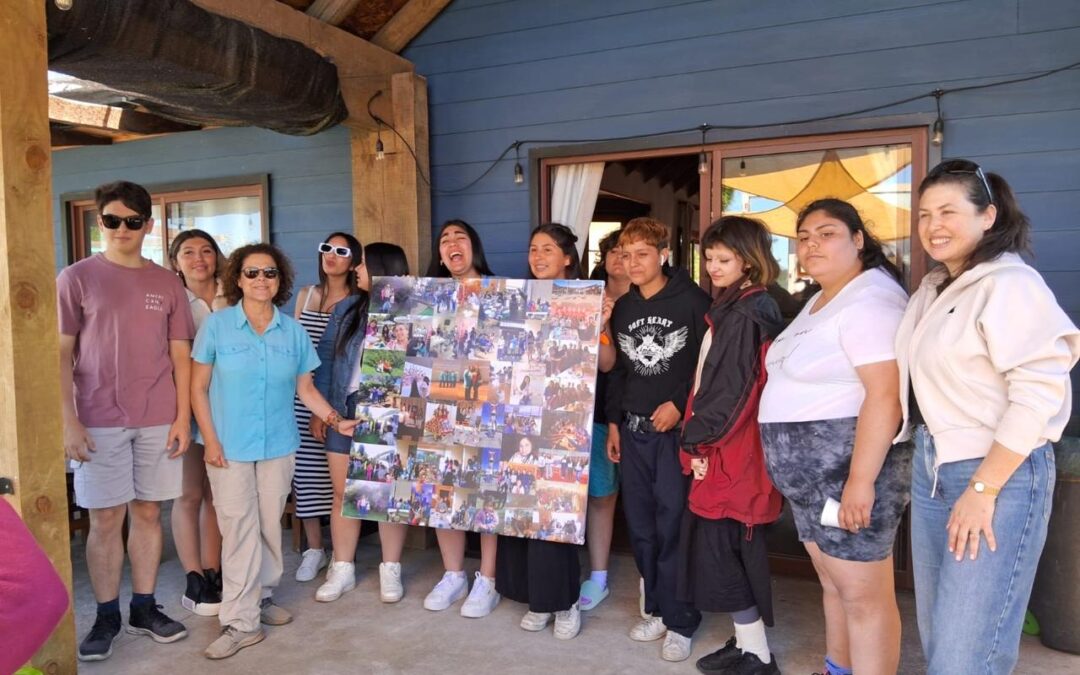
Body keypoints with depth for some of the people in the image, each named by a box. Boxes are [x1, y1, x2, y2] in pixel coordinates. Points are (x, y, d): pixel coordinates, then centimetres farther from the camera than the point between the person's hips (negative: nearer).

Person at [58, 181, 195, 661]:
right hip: (99, 421, -2)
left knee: (148, 512, 9)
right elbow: (61, 355, -1)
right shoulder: (76, 278, 1)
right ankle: (106, 617, 18)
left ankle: (144, 608, 22)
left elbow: (181, 356, 7)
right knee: (105, 519, 4)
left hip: (159, 421, 2)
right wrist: (69, 421, -8)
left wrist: (183, 418, 1)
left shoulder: (168, 284, 7)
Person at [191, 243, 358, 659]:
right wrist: (210, 440, -9)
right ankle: (241, 621, 6)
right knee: (239, 530, -2)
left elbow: (305, 389, 7)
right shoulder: (217, 325, -5)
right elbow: (199, 387, -3)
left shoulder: (293, 331, 3)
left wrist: (336, 420, -4)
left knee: (270, 526, 12)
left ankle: (262, 598, 30)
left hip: (278, 445, 3)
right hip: (230, 446, -3)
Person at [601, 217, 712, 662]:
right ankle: (656, 608, 26)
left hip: (677, 428, -6)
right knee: (641, 525, 11)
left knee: (674, 524, -2)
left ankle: (679, 620, 12)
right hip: (633, 429, 6)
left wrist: (679, 403, -14)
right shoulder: (623, 307, 12)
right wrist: (613, 421, 14)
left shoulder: (693, 301, -6)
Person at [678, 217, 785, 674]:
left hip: (729, 452, -10)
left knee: (718, 553, -1)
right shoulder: (737, 308, 14)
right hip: (728, 449, 10)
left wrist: (697, 441, -14)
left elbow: (730, 390, -21)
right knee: (733, 553, 16)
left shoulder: (744, 314, -16)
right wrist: (700, 440, 11)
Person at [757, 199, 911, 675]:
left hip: (849, 463, -10)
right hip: (811, 470, 10)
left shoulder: (869, 301, -15)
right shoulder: (820, 299, 17)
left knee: (863, 594, 0)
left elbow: (884, 396, -24)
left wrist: (861, 480, -26)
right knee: (832, 581, 20)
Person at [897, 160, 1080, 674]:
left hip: (998, 472, -8)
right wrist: (928, 458, 10)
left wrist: (983, 489, -20)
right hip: (932, 465, 8)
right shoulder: (933, 289, 13)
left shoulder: (1010, 284, -14)